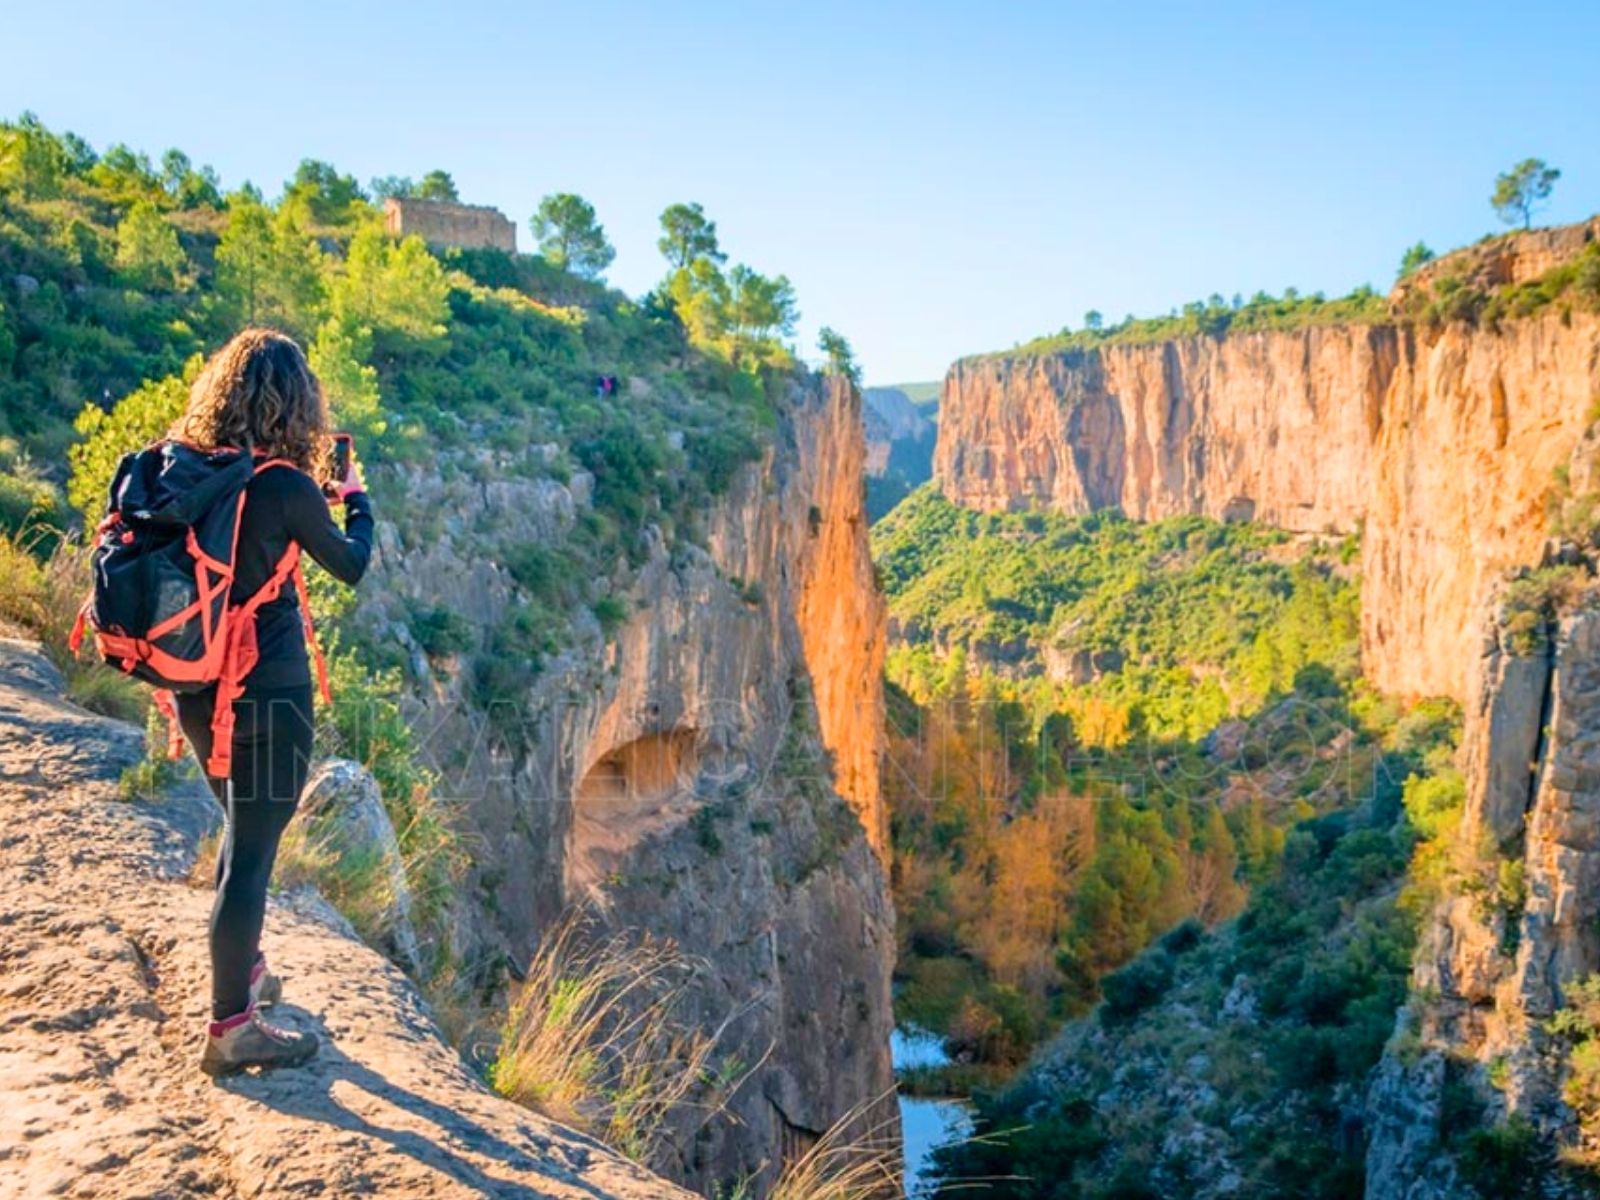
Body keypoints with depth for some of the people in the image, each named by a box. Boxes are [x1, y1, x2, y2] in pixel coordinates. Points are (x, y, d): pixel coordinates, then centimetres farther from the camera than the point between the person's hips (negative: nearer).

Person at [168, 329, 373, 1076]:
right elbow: (352, 565, -3)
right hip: (267, 693, -7)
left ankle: (242, 970, 40)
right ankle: (230, 1029, 11)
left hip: (198, 688, 7)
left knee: (243, 830, 25)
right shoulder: (283, 486, -17)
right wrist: (355, 499, 14)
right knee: (252, 852, 2)